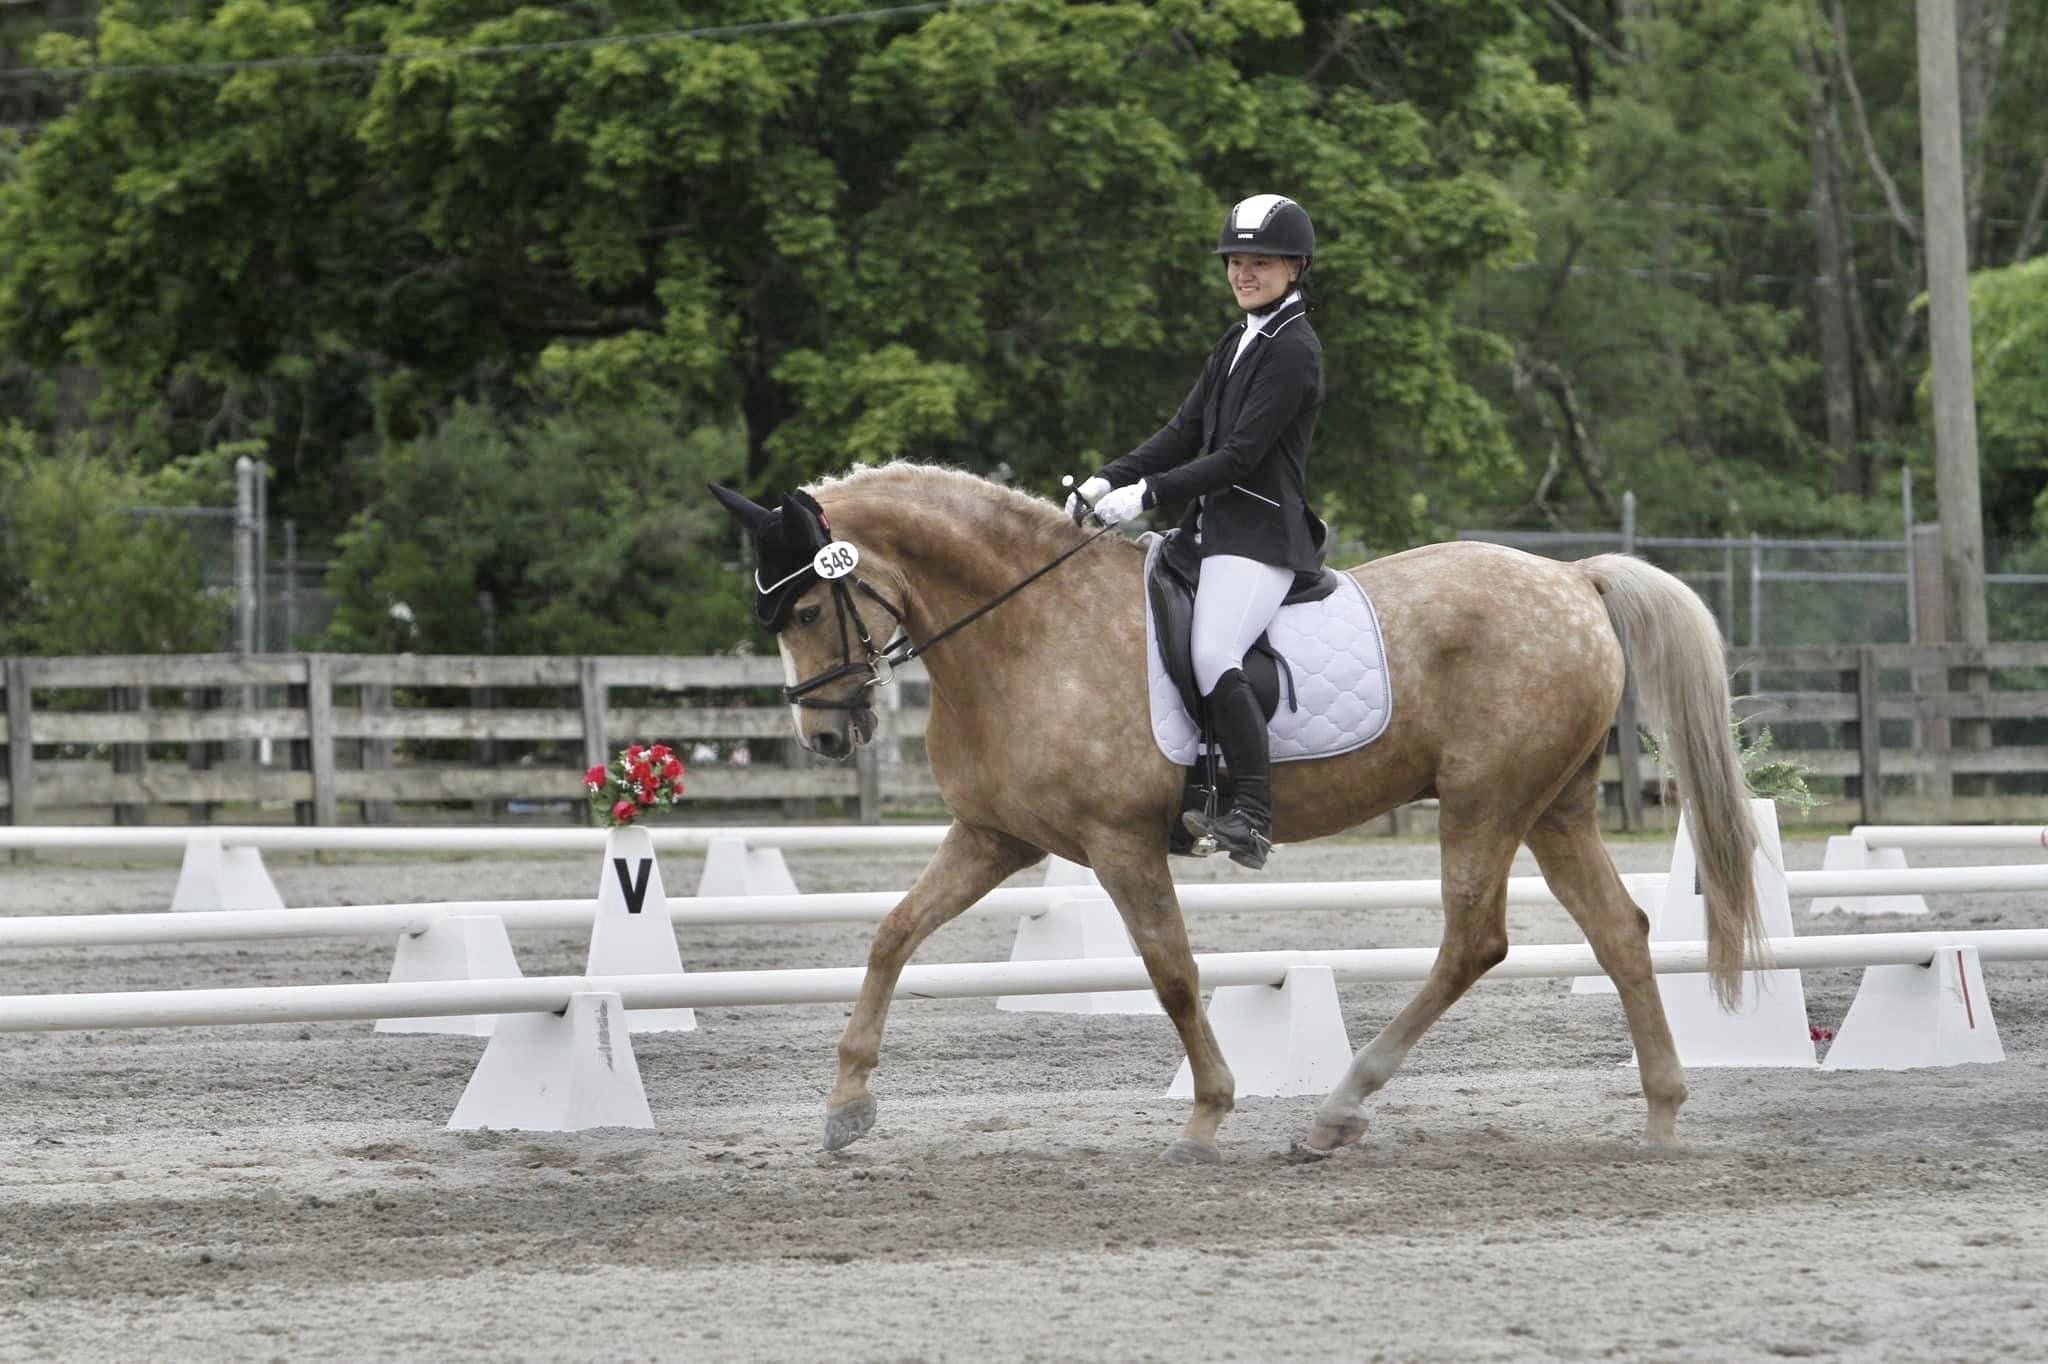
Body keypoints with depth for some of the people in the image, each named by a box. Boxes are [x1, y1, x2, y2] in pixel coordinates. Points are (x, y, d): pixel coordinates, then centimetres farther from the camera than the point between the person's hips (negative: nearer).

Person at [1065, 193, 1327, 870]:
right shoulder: (1237, 344, 19)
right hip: (1211, 528, 10)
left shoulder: (1293, 352, -10)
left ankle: (1253, 819, -27)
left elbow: (1240, 457, -16)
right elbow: (1184, 433, 16)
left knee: (1214, 658, -27)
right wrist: (1108, 481, 2)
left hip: (1261, 533, -10)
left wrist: (1148, 492, -19)